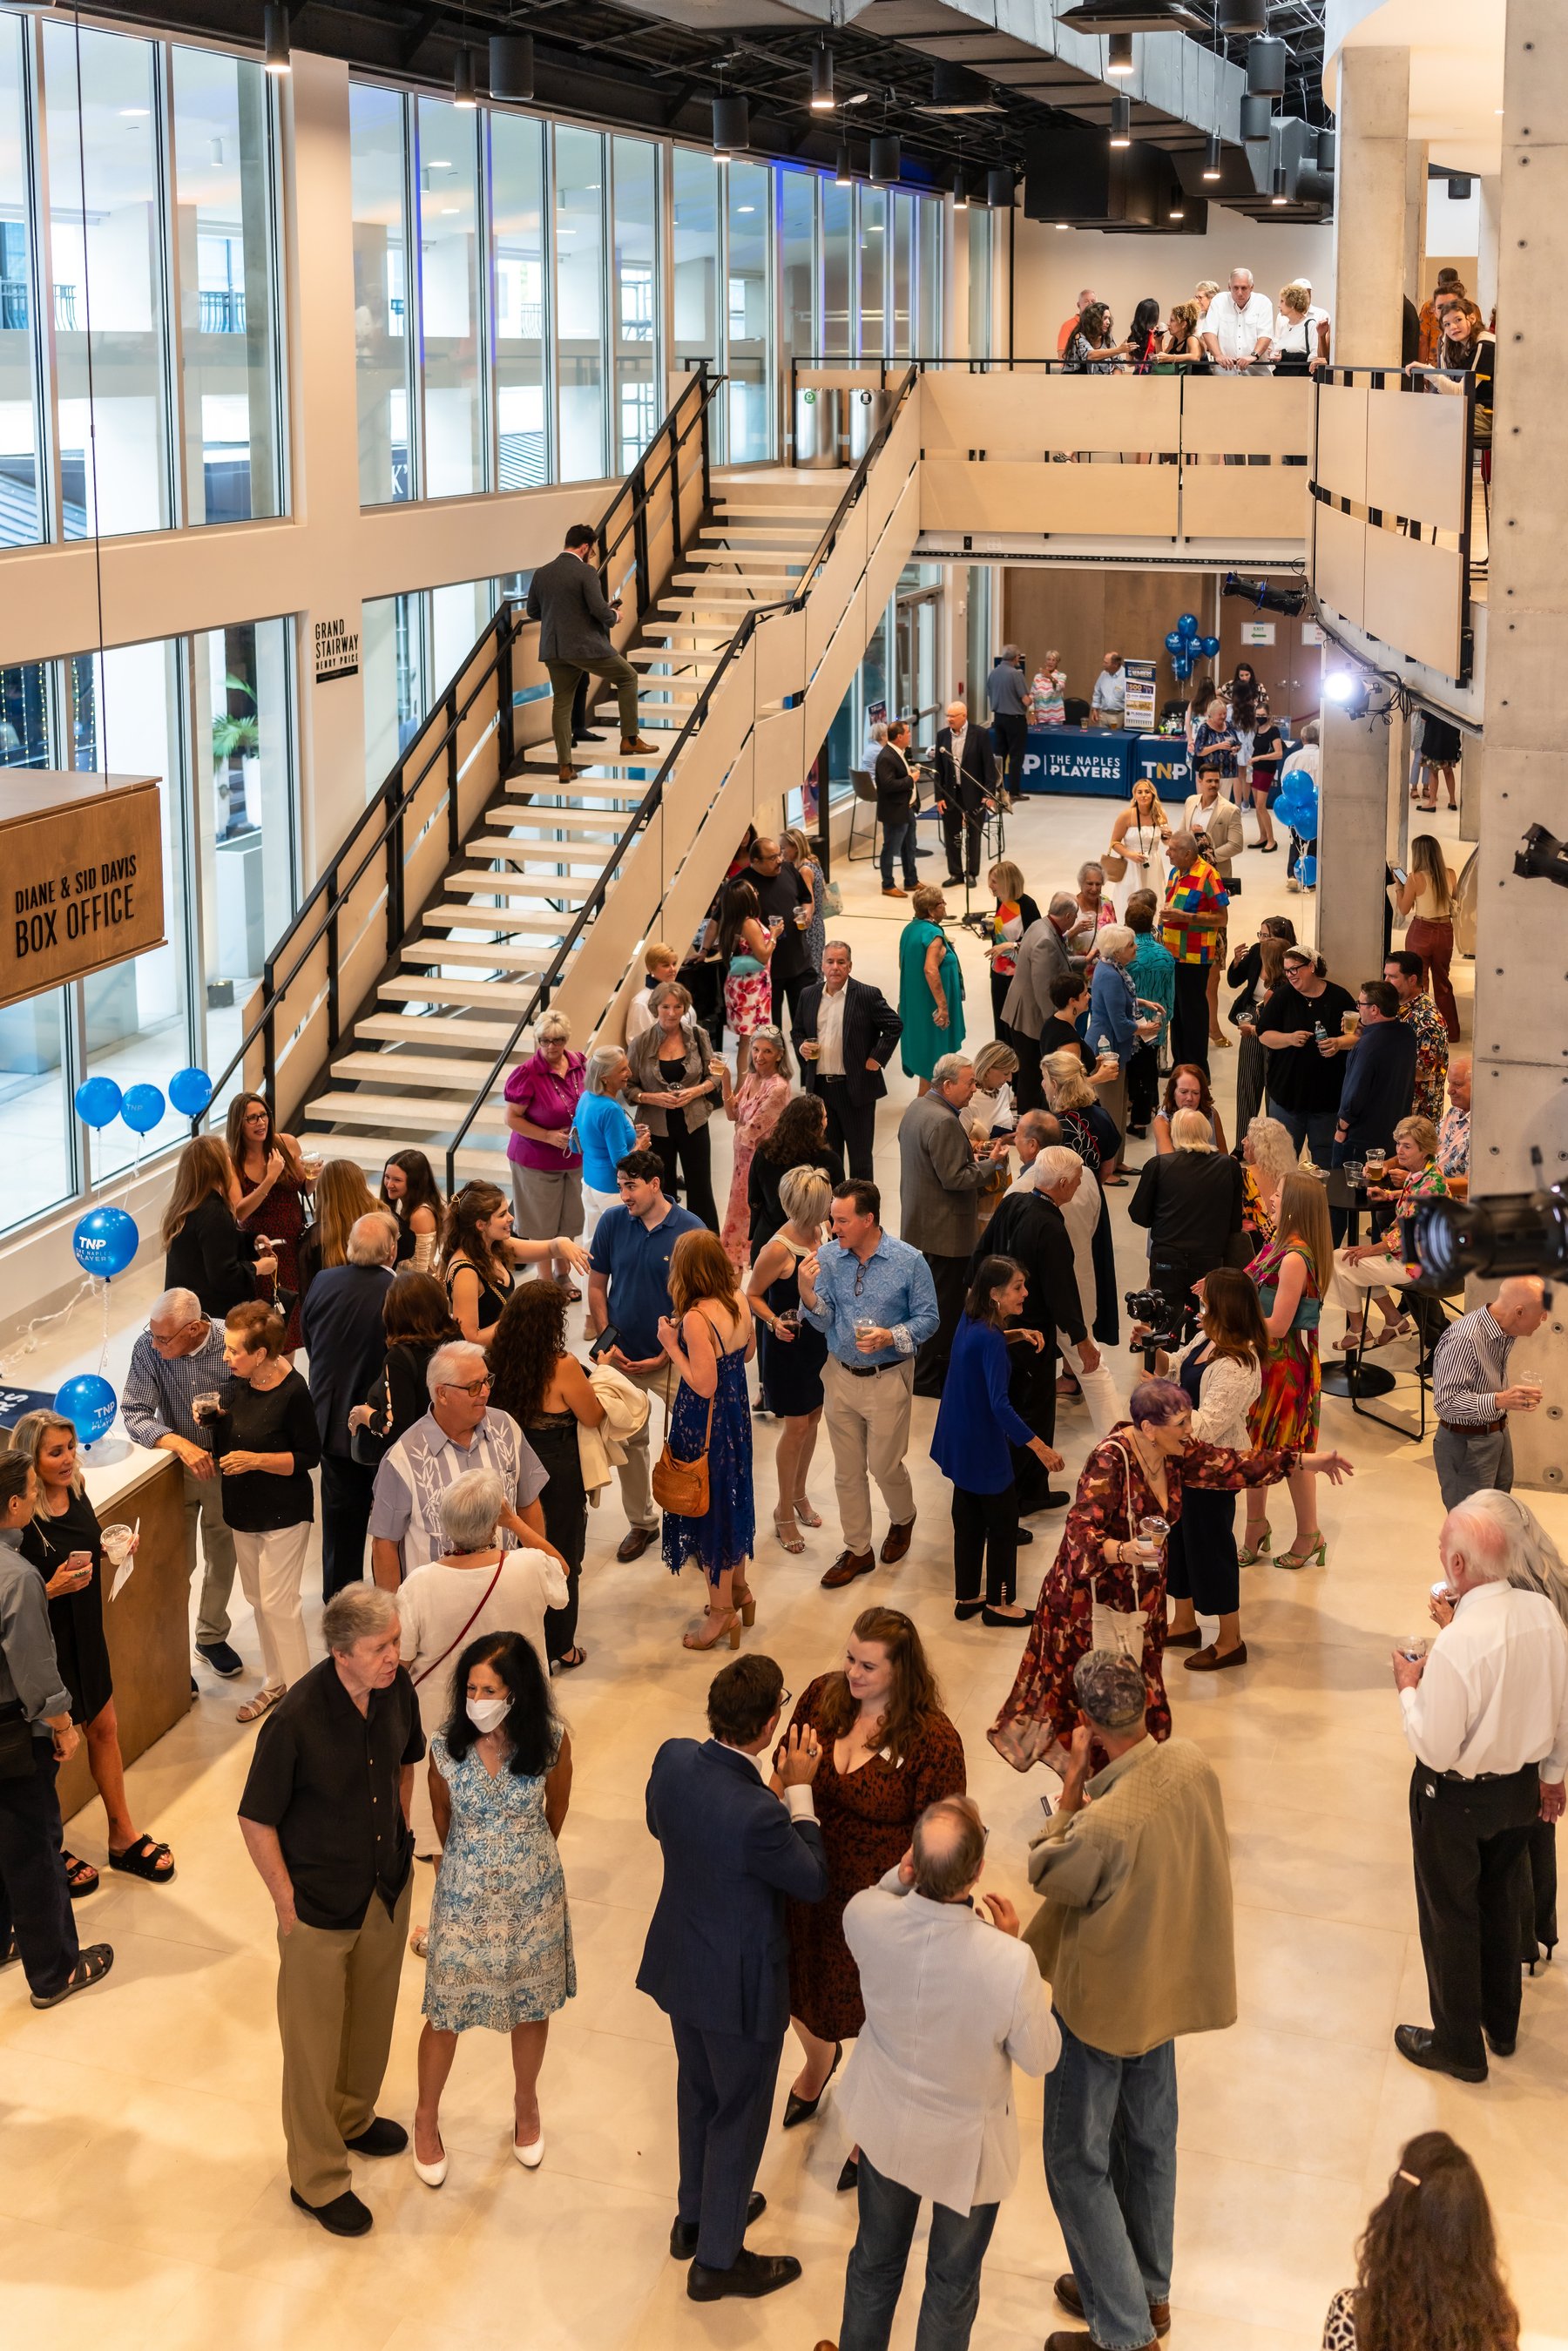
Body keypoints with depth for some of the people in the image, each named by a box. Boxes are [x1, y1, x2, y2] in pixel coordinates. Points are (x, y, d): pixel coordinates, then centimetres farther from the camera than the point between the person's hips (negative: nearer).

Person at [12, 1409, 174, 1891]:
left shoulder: (75, 1489, -5)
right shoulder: (20, 1520, -28)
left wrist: (111, 1548, -3)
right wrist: (52, 1589, -34)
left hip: (85, 1633, 8)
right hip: (44, 1644, -7)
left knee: (104, 1729, 21)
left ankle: (123, 1838, 39)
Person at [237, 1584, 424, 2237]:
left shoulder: (397, 1689, -14)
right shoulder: (296, 1720, -31)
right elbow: (256, 1819, -18)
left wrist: (399, 1840, 10)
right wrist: (285, 1900, -12)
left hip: (388, 1888, 6)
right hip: (320, 1905, -6)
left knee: (372, 2017, 26)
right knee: (315, 2040, 11)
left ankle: (351, 2117, 51)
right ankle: (317, 2179, 28)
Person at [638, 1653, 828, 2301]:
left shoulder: (673, 1760, -16)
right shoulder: (758, 1815, -37)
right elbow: (813, 1882, -19)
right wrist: (798, 1791, -13)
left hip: (681, 1964, 7)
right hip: (740, 1983, -7)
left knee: (698, 2094, 29)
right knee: (739, 2118, 15)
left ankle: (694, 2217, 50)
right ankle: (717, 2260, 33)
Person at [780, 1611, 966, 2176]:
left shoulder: (933, 1739, -24)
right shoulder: (822, 1696, -10)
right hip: (807, 1885, 4)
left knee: (872, 2013, 17)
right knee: (801, 1983, 27)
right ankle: (818, 2060, 64)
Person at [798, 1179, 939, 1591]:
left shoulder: (909, 1261, -15)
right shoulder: (827, 1257, -8)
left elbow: (928, 1318, -9)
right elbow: (823, 1321, -6)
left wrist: (891, 1337, -25)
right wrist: (807, 1291, -26)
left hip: (887, 1379, -3)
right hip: (840, 1376, 3)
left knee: (885, 1465, 8)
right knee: (847, 1470, 13)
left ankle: (903, 1519, 40)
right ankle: (857, 1550, 28)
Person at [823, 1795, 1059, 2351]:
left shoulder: (865, 1917, -30)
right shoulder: (1010, 1965, -40)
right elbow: (1041, 2057, -18)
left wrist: (898, 1878, -20)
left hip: (885, 2128, 3)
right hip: (966, 2145, -3)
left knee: (875, 2261, 30)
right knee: (952, 2283, 25)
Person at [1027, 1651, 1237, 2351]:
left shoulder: (1105, 1825, -37)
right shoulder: (1193, 1765, -15)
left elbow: (1045, 1870, -16)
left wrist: (1072, 1785, -15)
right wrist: (1094, 1784, -4)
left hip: (1102, 2004, -8)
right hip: (1167, 1985, 8)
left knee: (1078, 2163, 10)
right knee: (1148, 2140, 25)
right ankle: (1147, 2289, 43)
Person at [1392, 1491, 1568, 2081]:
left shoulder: (1459, 1645, -35)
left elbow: (1434, 1748, -26)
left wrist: (1409, 1687, -10)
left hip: (1455, 1797, -6)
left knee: (1450, 1916, 16)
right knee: (1499, 1901, 28)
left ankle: (1458, 2046, 34)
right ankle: (1502, 2026, 47)